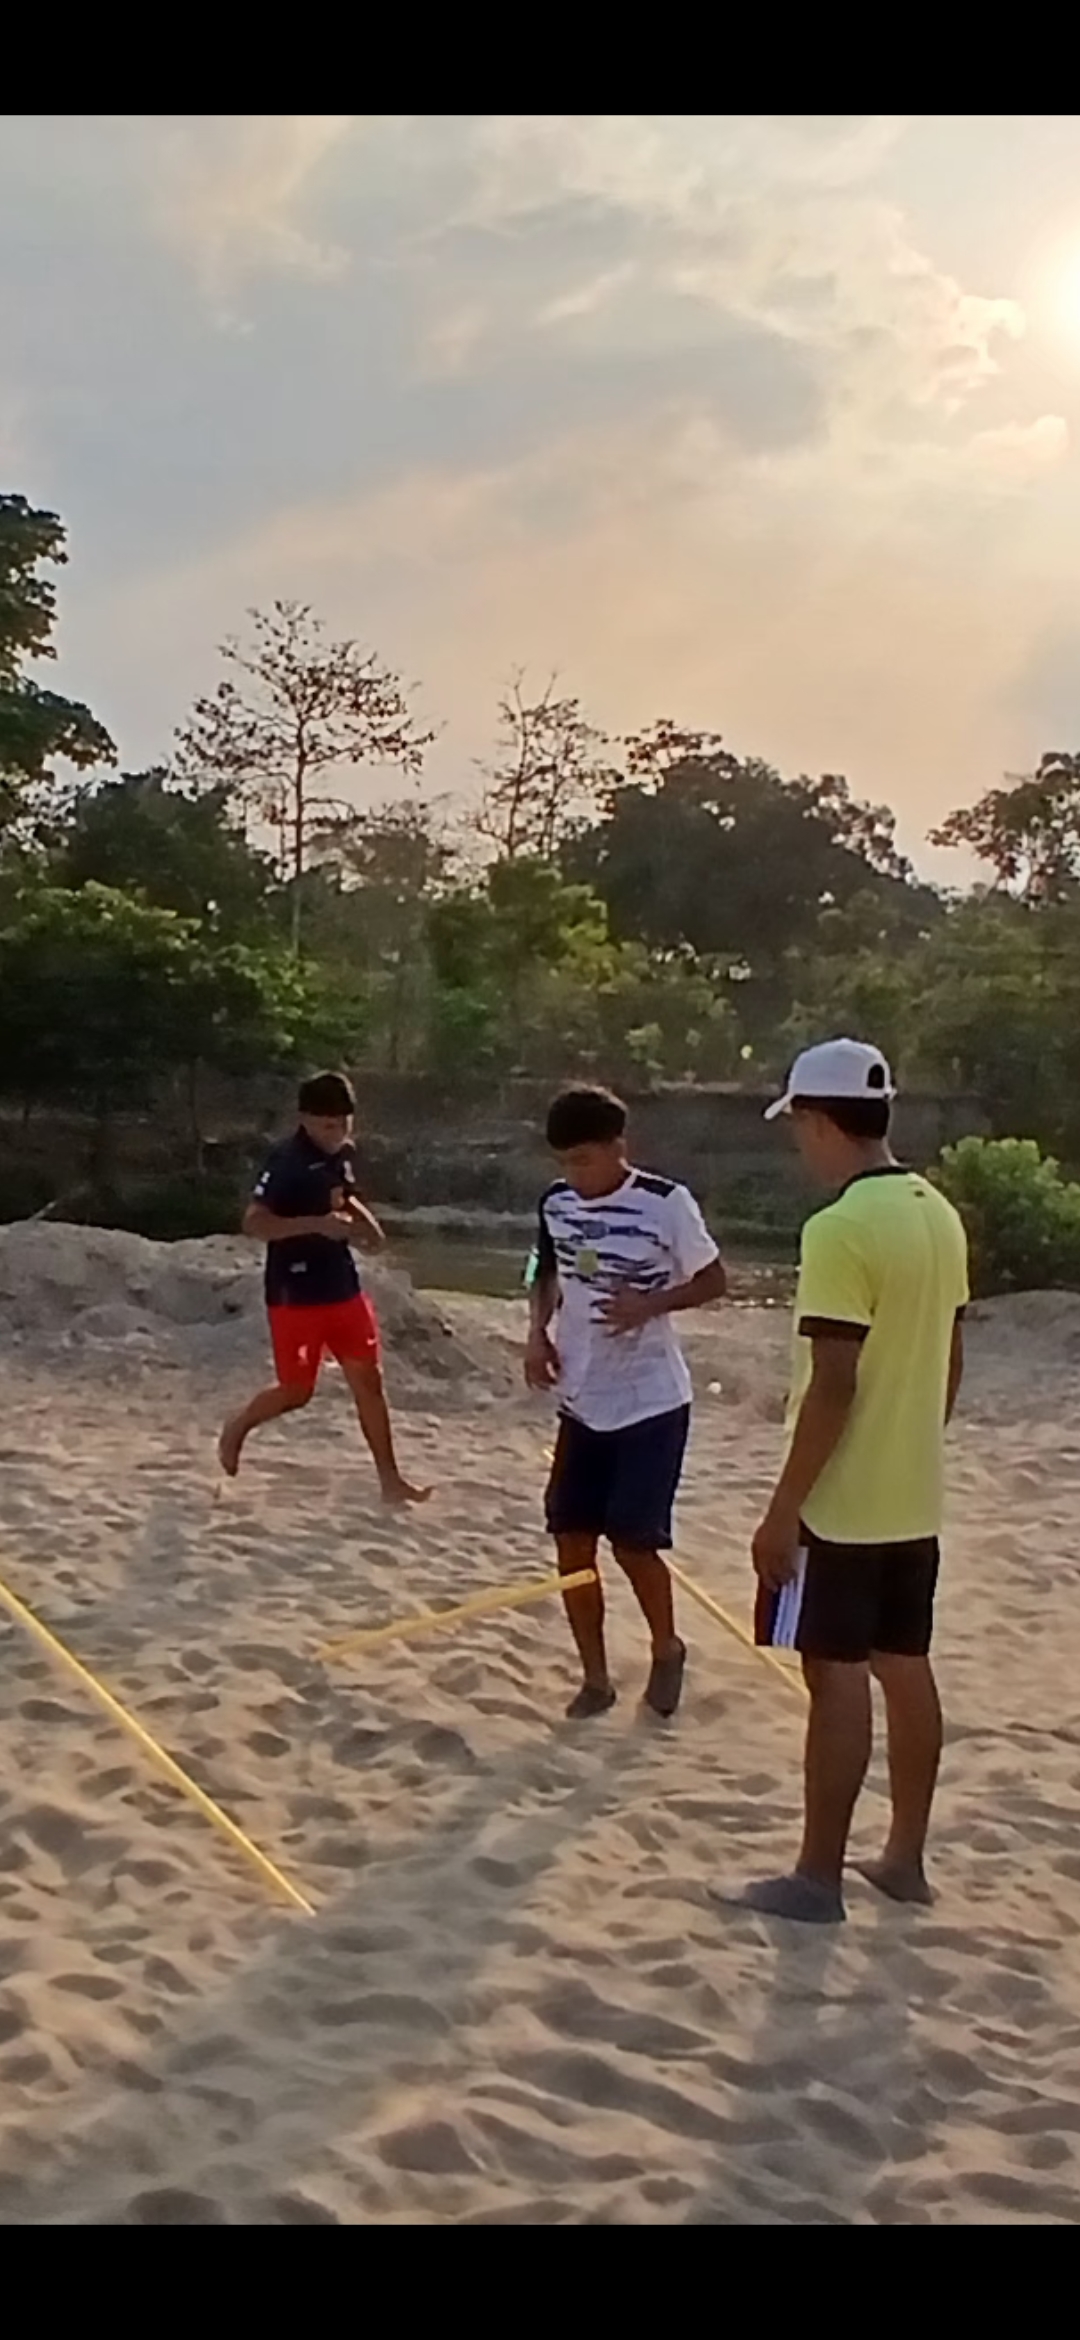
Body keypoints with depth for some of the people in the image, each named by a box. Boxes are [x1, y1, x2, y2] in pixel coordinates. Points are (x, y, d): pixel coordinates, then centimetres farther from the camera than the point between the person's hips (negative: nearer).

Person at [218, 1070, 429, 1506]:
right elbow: (253, 1224, -25)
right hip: (295, 1294, -7)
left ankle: (390, 1480, 12)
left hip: (342, 1286, 7)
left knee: (368, 1379, 5)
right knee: (296, 1391, 2)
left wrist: (366, 1224, 6)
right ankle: (237, 1428, 32)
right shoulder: (288, 1160, -19)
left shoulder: (342, 1154, 6)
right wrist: (316, 1224, -33)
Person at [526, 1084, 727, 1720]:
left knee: (633, 1541, -5)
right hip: (581, 1402, 5)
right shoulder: (556, 1204, 1)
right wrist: (539, 1333, -1)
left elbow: (713, 1281, -6)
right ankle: (596, 1678, 19)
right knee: (572, 1542, 4)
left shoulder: (667, 1204, -15)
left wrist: (650, 1304, -22)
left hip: (651, 1403, -5)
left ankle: (667, 1649, 23)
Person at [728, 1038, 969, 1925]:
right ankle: (906, 1857, 26)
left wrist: (784, 1507, -17)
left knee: (838, 1677, 1)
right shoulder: (940, 1216, 6)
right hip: (915, 1495, 8)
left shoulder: (841, 1228, -21)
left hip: (844, 1501, -8)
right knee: (907, 1667, 15)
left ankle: (819, 1877, 11)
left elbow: (833, 1385, -23)